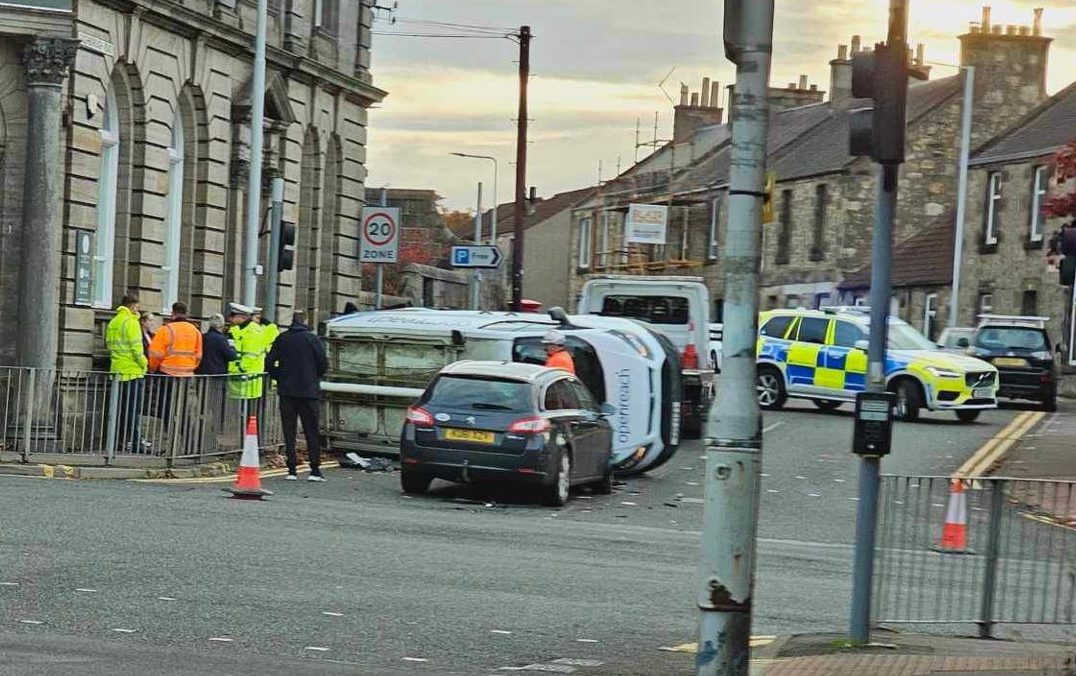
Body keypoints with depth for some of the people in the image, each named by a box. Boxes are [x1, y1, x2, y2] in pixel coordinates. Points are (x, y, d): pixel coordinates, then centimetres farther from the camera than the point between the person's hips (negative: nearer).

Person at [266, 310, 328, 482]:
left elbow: (269, 363, 0)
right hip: (309, 391, -2)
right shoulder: (312, 339, -5)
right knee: (311, 430, 4)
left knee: (289, 430, 6)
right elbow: (324, 364, -6)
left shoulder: (282, 339, 2)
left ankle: (291, 469, 2)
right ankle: (315, 469, 1)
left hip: (287, 390, 2)